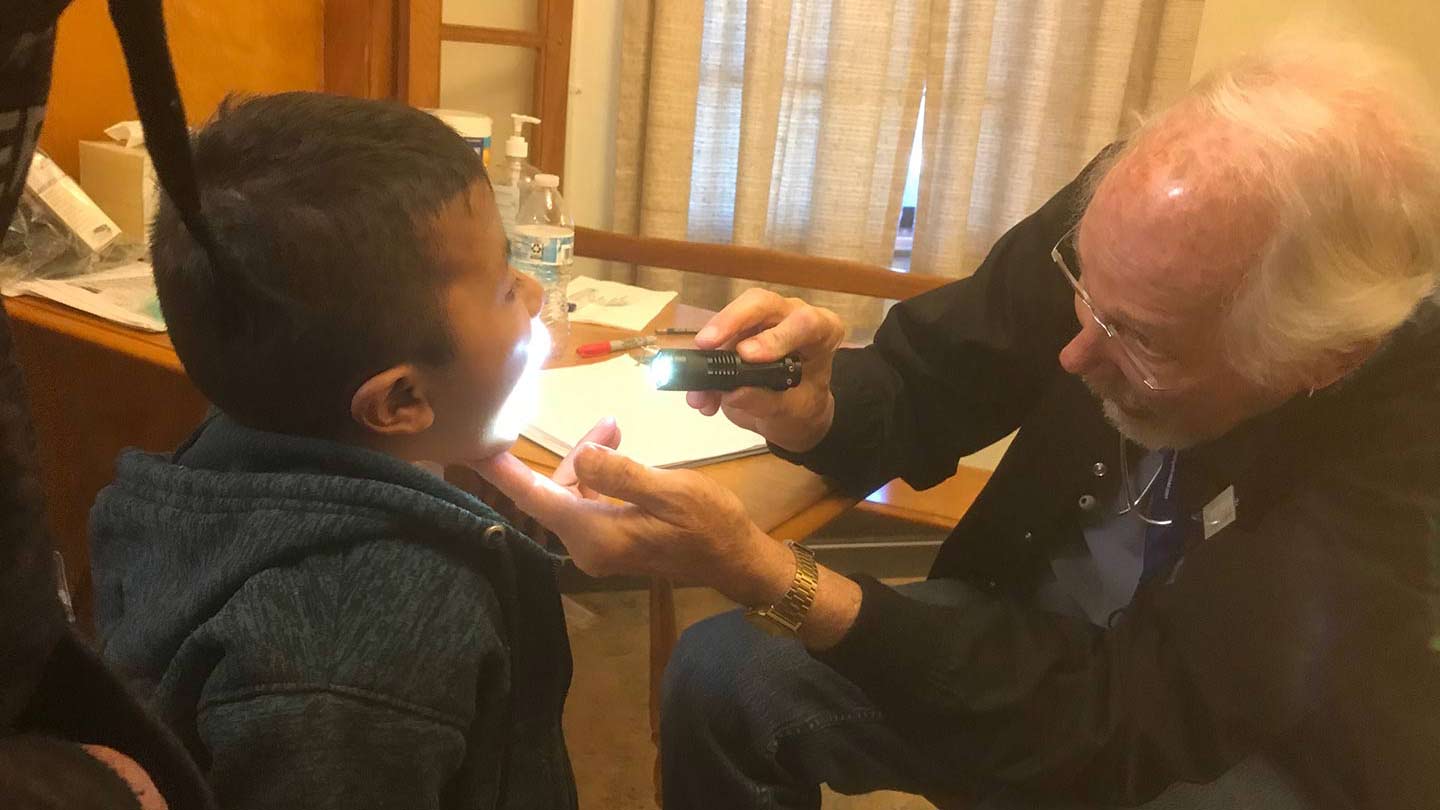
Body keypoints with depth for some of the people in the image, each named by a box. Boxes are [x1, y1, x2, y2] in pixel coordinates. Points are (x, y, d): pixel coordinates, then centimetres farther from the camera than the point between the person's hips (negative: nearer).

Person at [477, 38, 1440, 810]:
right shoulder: (1132, 216, -19)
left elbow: (1115, 721, -32)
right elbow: (926, 383, -6)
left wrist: (760, 571, -40)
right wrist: (812, 409, -30)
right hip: (1041, 637, 4)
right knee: (721, 676, -11)